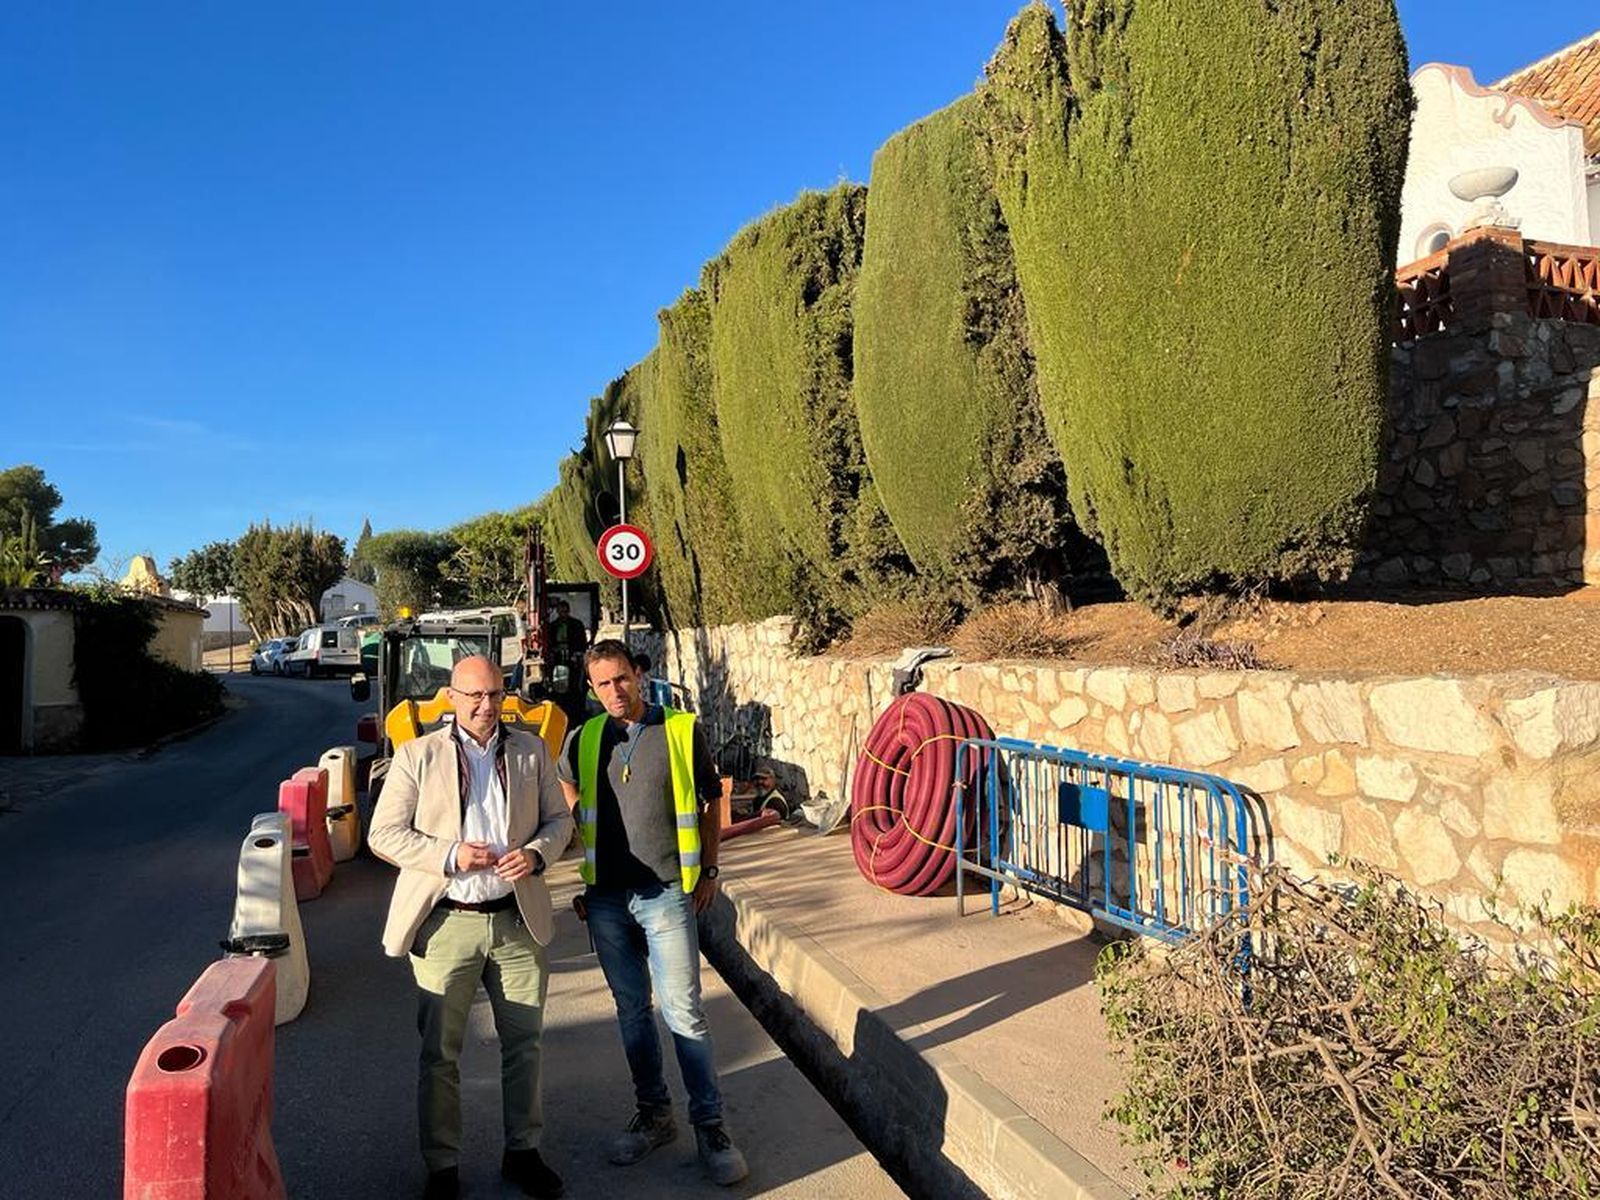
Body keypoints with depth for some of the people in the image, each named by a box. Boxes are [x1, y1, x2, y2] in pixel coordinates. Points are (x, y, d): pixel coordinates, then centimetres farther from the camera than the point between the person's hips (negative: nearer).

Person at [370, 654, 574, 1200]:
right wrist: (451, 855, -18)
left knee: (524, 1043, 13)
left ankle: (523, 1151, 32)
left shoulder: (531, 751, 6)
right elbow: (384, 834, -4)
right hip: (447, 924, -2)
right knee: (440, 1053, 9)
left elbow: (559, 818, 10)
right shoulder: (417, 756, -2)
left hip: (518, 919, 3)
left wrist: (536, 853, -12)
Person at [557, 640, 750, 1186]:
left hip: (666, 894, -3)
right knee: (632, 1010, 14)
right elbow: (571, 801, 17)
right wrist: (583, 875, 12)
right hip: (606, 898, 3)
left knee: (684, 1013, -1)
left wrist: (709, 871, 5)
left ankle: (710, 1127, 12)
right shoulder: (584, 740, 4)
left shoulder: (682, 731, -4)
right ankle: (653, 1114, 29)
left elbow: (710, 803, 5)